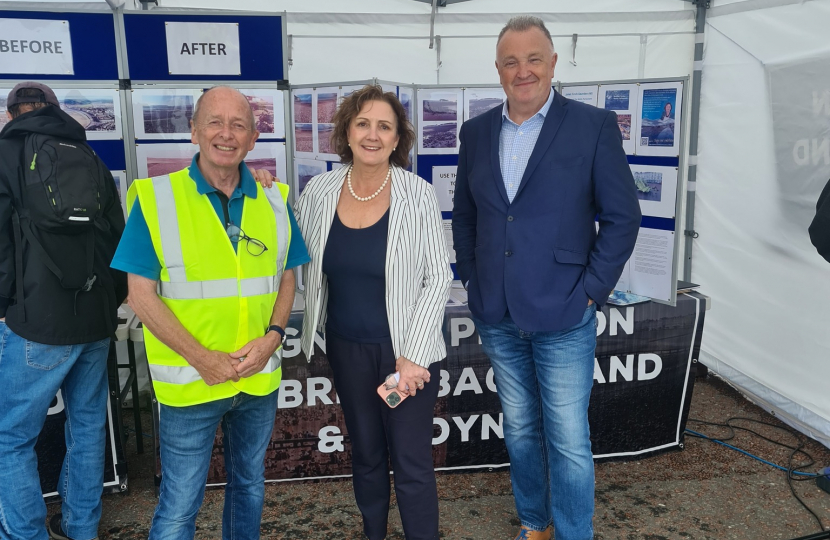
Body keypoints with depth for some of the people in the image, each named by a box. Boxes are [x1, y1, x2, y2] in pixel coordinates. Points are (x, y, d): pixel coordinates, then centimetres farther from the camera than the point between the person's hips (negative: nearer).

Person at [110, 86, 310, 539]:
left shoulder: (274, 200, 1)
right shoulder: (156, 198, -9)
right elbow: (141, 294, -9)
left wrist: (272, 336, -9)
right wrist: (202, 358, -16)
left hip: (260, 379, 4)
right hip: (190, 382, -3)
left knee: (249, 486, 22)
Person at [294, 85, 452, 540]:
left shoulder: (417, 195, -12)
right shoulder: (318, 192, -3)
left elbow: (438, 277, -11)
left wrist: (413, 355, -15)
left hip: (405, 349, -3)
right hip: (347, 348, 4)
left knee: (411, 462, 5)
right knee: (365, 453, 21)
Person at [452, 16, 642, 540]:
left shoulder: (595, 126, -6)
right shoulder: (476, 132, 6)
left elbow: (622, 217, -5)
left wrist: (590, 291, -10)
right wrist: (473, 282, 7)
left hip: (563, 318, -4)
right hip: (497, 317, 4)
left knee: (569, 442, 4)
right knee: (520, 430, 18)